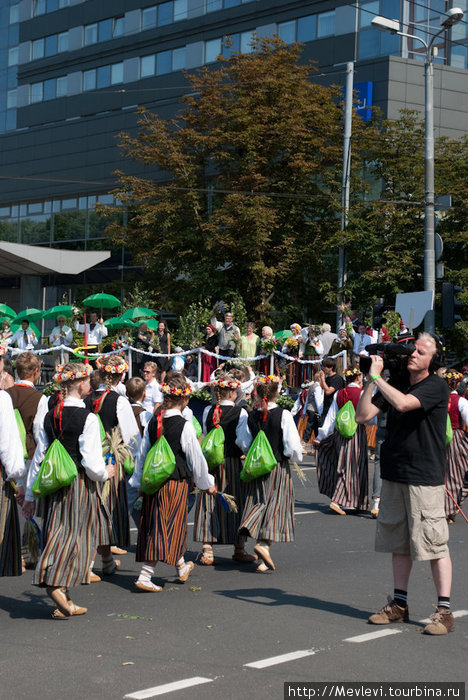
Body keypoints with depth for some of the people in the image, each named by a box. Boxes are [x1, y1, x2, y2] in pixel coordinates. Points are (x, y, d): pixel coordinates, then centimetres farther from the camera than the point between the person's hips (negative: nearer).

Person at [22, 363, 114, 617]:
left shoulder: (50, 417, 6)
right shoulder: (87, 418, -13)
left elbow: (38, 457, 9)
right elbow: (91, 463, -16)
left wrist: (30, 494, 15)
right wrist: (105, 473, 7)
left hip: (53, 484, 6)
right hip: (79, 484, -6)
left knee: (57, 535, 10)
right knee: (76, 535, 1)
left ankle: (63, 602, 15)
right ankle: (57, 584, -13)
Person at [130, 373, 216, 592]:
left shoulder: (152, 423, 2)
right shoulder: (185, 426, -13)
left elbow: (142, 454, 9)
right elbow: (196, 459, -6)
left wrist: (139, 482, 21)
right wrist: (207, 483, 8)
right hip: (176, 482, -6)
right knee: (170, 526, 1)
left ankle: (181, 567, 31)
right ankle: (145, 576, 0)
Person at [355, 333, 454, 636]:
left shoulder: (436, 386, -9)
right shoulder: (396, 384, 10)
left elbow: (403, 404, -26)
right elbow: (362, 415, 5)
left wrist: (377, 376, -15)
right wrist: (371, 380, -4)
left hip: (424, 477, -7)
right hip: (394, 474, 7)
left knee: (434, 543, -6)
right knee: (399, 543, 13)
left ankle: (444, 611, 0)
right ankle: (399, 605, 23)